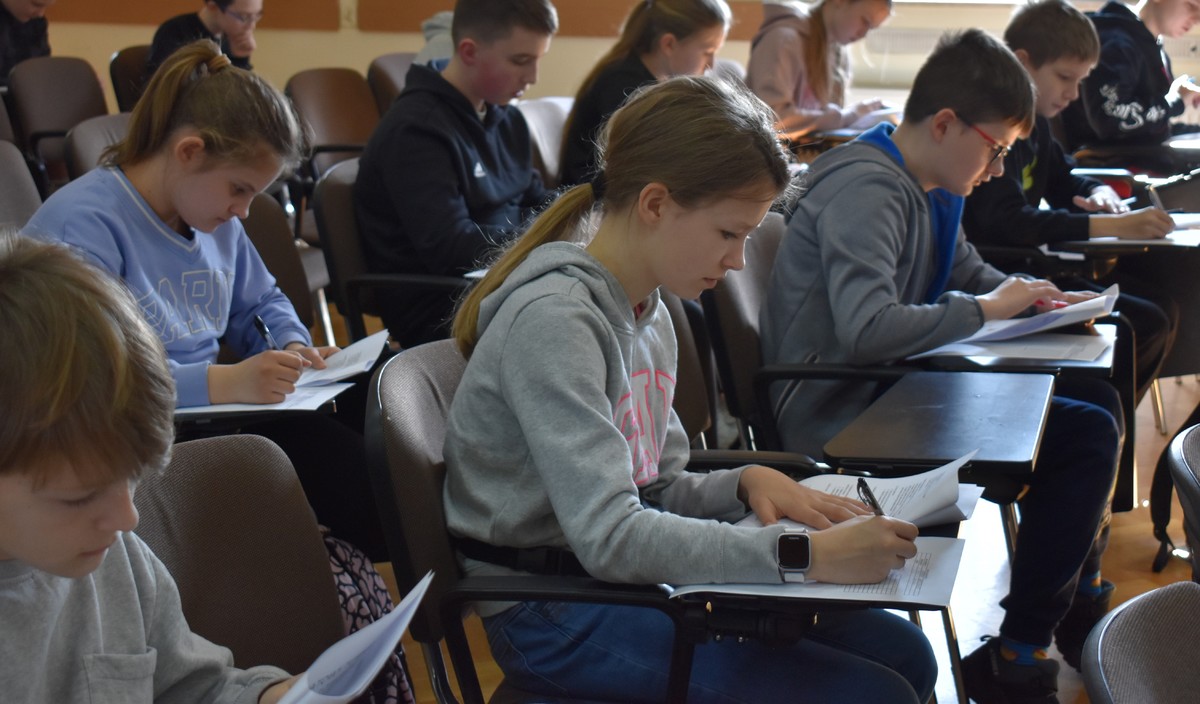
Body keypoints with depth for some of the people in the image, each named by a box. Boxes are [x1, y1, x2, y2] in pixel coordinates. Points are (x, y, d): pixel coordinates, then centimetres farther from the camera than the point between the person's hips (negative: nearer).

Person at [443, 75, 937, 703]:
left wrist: (744, 483, -7)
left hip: (631, 579, 9)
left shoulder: (648, 315, 8)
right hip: (555, 617, -9)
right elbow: (609, 537, -28)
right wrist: (804, 554, -30)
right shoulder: (552, 319, -21)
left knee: (903, 652, 3)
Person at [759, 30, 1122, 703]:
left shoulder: (932, 188, 10)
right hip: (842, 418, -10)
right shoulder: (865, 191, -20)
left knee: (1095, 400, 13)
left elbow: (968, 271, 29)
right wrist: (985, 309, -19)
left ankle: (1076, 601, 28)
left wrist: (1038, 298, 8)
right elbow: (867, 330, -34)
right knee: (1087, 436, -16)